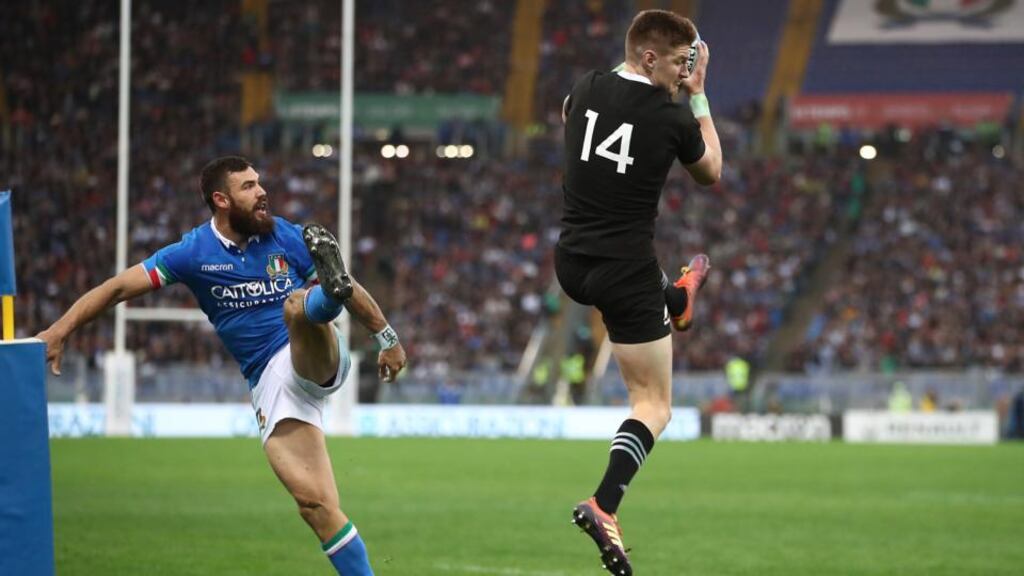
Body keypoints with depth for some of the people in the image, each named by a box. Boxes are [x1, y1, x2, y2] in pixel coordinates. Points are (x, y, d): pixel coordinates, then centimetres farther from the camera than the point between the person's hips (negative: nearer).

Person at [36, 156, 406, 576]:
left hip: (317, 357, -1)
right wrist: (59, 330, -8)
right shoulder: (194, 252, 1)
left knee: (298, 304, -35)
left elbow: (352, 290, 13)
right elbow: (118, 288, 0)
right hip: (269, 381, 1)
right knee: (314, 503, -11)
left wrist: (388, 338, 16)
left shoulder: (287, 238, 3)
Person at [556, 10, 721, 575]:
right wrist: (699, 96, 10)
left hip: (571, 263, 5)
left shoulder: (587, 88, -2)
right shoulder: (673, 115, -13)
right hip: (626, 269, -5)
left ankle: (679, 301, 74)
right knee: (653, 404, 2)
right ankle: (603, 506, -16)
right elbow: (712, 172, 8)